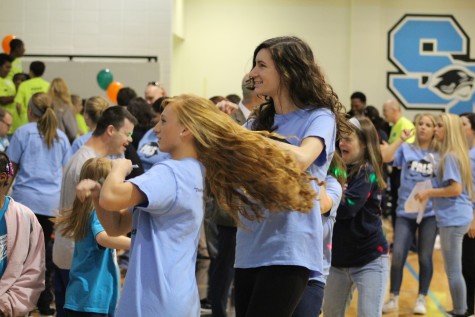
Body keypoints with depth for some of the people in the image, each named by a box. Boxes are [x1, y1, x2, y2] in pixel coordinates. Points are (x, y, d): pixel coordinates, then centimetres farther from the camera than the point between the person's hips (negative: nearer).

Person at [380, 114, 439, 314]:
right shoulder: (406, 149, 3)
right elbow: (384, 157, -13)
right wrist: (401, 139, -15)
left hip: (430, 212, 0)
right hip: (405, 211, 0)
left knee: (425, 257, 6)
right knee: (397, 255, -5)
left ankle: (421, 299, 20)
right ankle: (394, 298, 10)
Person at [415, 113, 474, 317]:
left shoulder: (450, 156, -16)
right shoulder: (456, 154, 13)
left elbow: (456, 189, -22)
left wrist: (429, 192, -13)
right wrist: (431, 190, 14)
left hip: (453, 218, -10)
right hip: (457, 216, 10)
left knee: (453, 271, -2)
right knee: (454, 270, 17)